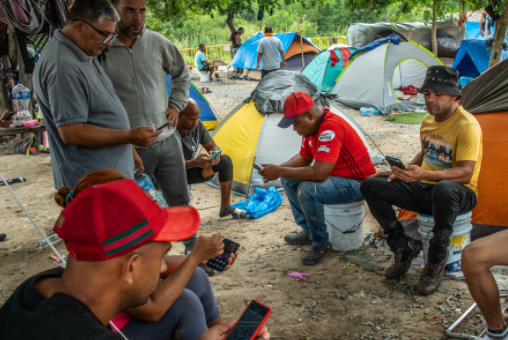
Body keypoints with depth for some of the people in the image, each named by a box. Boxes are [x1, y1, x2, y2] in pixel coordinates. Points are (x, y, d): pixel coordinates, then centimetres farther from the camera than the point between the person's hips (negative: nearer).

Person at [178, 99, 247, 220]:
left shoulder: (198, 126, -8)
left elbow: (213, 146, 3)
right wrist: (195, 162, -42)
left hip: (189, 172, 7)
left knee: (225, 161, -9)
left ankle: (225, 208, -1)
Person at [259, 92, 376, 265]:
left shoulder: (330, 128, -31)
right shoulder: (311, 127, 1)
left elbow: (319, 174, -37)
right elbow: (304, 159, 13)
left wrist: (280, 171, -27)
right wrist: (277, 168, -5)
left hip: (358, 184, -10)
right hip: (335, 175, 10)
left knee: (307, 190, -32)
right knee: (289, 180, 6)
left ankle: (321, 244, -9)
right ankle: (308, 232, 16)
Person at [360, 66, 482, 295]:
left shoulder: (467, 125, -19)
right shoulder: (429, 120, 6)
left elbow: (465, 174, -27)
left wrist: (424, 175, -41)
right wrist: (403, 171, 4)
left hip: (459, 194, -7)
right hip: (425, 190, 7)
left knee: (445, 190, -45)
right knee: (371, 185, -7)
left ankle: (436, 262, -22)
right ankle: (404, 247, 2)